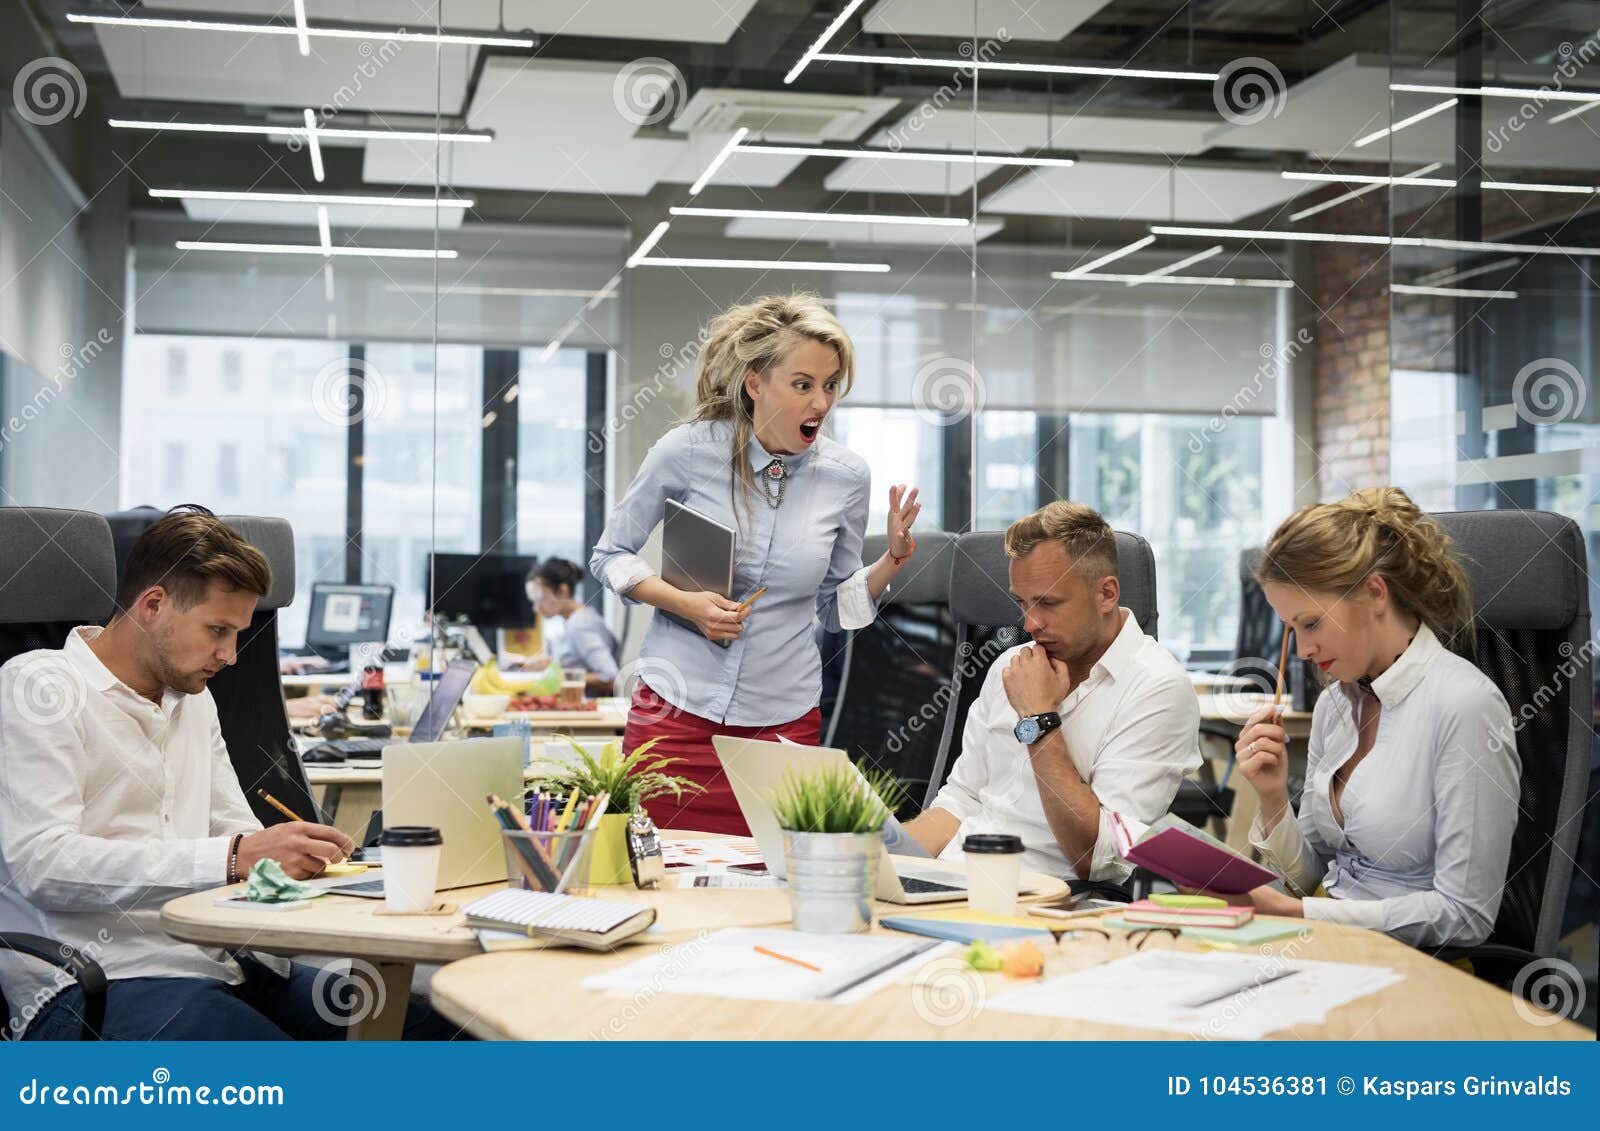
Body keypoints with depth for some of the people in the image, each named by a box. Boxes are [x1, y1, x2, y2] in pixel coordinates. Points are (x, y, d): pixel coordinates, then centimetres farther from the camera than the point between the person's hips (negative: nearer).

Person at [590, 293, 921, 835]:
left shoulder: (845, 475, -1)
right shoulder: (689, 450, -8)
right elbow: (610, 555, 3)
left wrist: (894, 558, -6)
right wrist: (685, 603, -13)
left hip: (784, 720, 2)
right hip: (676, 709, -1)